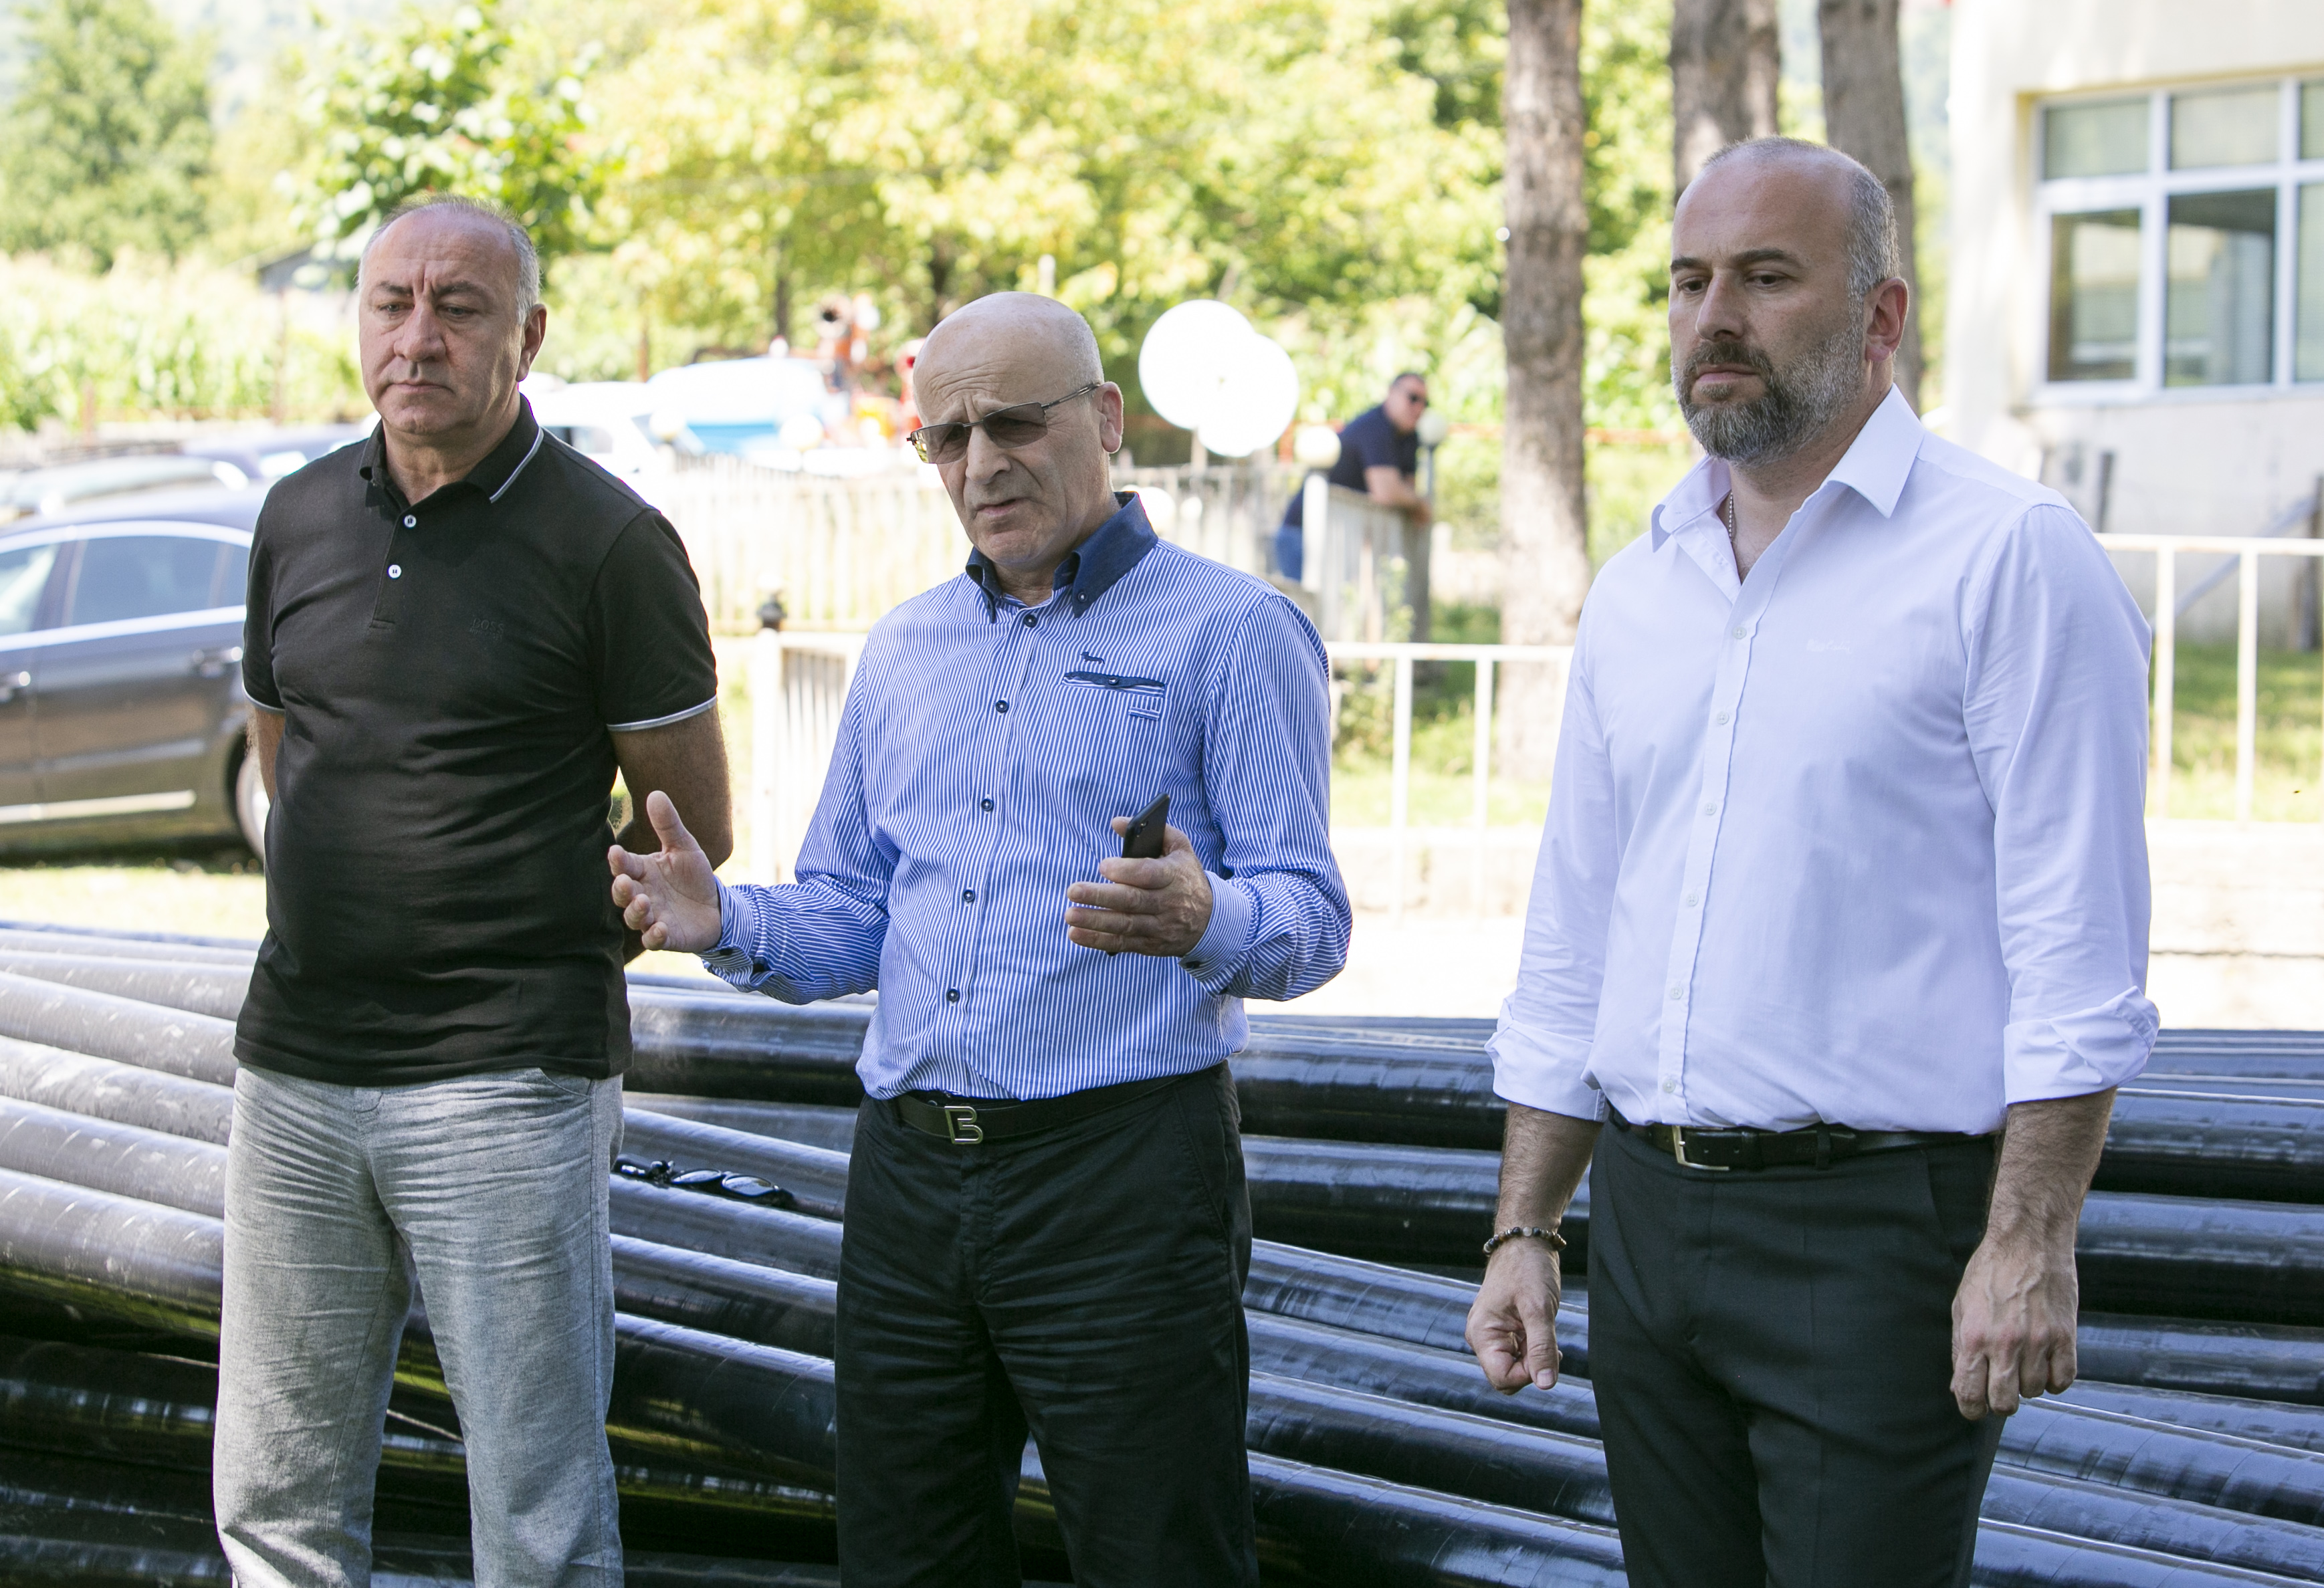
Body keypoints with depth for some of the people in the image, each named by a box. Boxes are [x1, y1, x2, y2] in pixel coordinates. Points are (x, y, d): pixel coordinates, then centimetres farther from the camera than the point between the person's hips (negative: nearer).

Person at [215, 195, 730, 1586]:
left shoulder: (607, 543, -7)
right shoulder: (301, 519, 10)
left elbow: (693, 830, 0)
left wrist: (534, 952, 5)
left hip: (506, 1088, -6)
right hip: (294, 1072, 6)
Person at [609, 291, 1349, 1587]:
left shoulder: (1231, 631, -2)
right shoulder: (905, 652, 17)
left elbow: (1310, 920, -10)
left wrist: (1202, 922, -32)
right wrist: (730, 925, -2)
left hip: (1122, 1174, -6)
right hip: (908, 1176, 6)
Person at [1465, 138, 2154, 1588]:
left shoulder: (2008, 556, -6)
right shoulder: (1636, 593, 14)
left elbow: (2076, 949, -11)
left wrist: (2030, 1245, -17)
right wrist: (1525, 1230, 13)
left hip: (1878, 1227, -6)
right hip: (1649, 1222, 6)